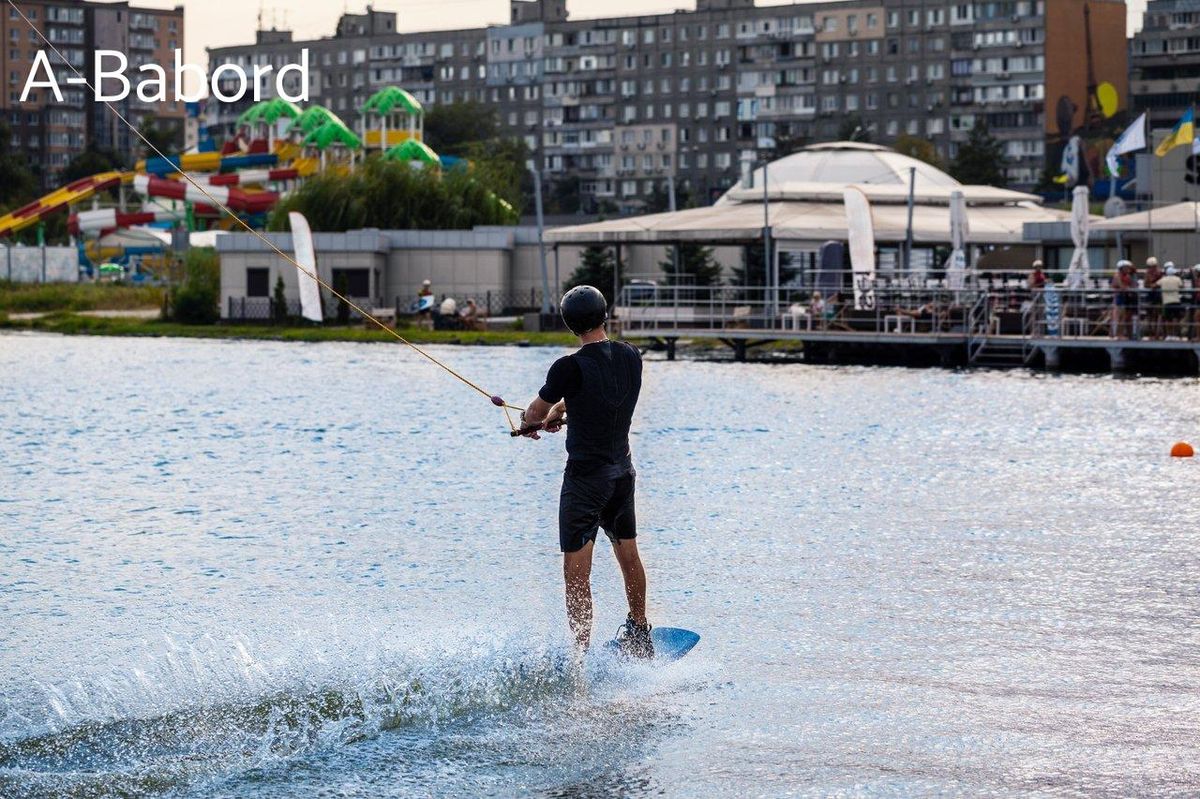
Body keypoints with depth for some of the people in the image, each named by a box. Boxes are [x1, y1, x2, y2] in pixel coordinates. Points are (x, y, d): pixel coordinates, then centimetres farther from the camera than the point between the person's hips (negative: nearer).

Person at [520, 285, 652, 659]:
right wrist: (561, 409, 26)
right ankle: (640, 635, 38)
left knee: (577, 571, -5)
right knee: (628, 555, 22)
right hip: (623, 470, 7)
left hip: (585, 476, -7)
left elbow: (535, 412, -4)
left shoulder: (571, 367, -18)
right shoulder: (631, 357, 0)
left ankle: (583, 654, -9)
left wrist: (528, 422, 19)